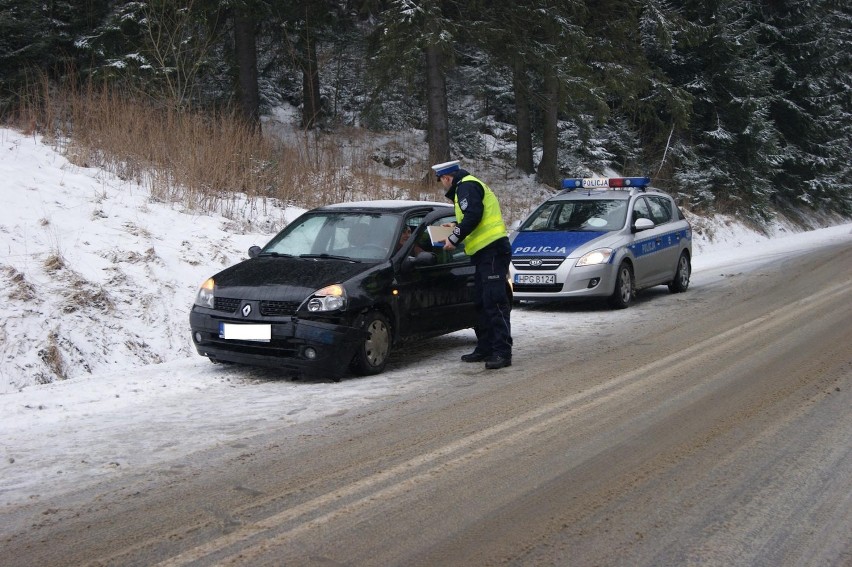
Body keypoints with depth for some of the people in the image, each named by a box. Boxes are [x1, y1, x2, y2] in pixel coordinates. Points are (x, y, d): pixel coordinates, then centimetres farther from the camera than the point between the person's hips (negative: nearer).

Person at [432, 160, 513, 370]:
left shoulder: (466, 186, -7)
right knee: (481, 302, 14)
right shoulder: (469, 186, 26)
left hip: (493, 250, -11)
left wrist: (455, 238, -14)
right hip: (485, 252, 11)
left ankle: (502, 352, -15)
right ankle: (485, 348, 20)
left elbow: (473, 215, -21)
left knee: (495, 302, -13)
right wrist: (457, 227, 25)